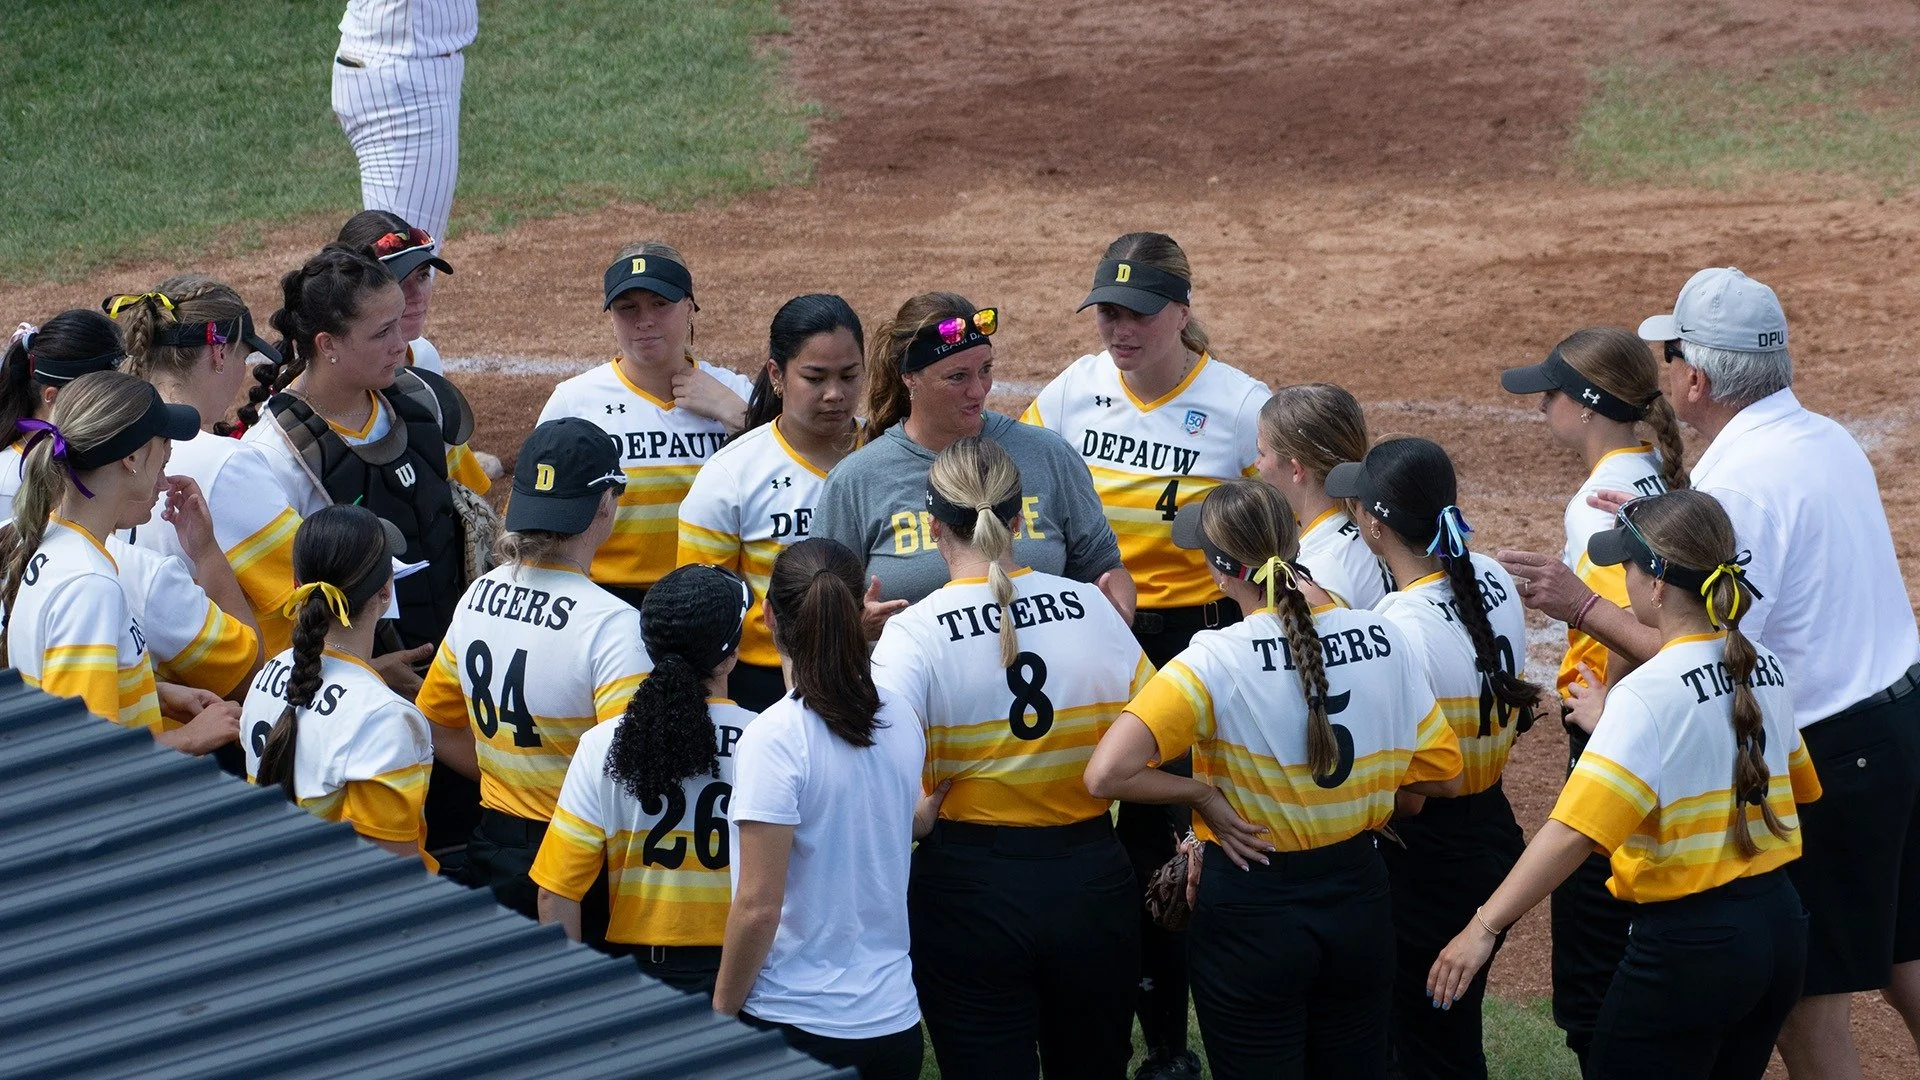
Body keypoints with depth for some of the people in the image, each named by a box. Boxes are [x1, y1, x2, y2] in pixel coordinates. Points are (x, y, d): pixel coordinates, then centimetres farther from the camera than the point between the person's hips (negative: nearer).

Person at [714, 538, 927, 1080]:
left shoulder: (775, 740, -17)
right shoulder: (900, 722, 2)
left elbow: (758, 908, -17)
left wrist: (720, 1016, -6)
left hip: (799, 1024, -6)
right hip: (894, 1017, 6)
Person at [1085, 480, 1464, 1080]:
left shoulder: (1217, 662, -20)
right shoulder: (1383, 638, -7)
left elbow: (1106, 775, -28)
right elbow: (1442, 775, 3)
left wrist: (1204, 793, -13)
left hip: (1251, 911, -4)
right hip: (1358, 900, 4)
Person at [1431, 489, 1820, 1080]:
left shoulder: (1647, 695, -19)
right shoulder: (1769, 670, 4)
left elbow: (1576, 830, -28)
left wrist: (1485, 926, -26)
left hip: (1689, 941, -8)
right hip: (1779, 924, 8)